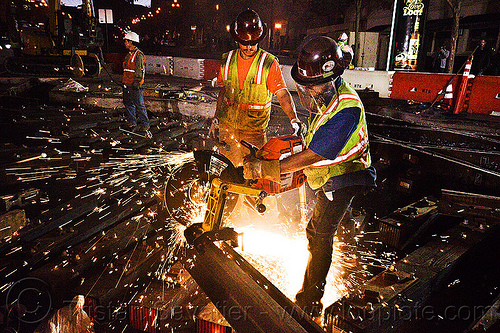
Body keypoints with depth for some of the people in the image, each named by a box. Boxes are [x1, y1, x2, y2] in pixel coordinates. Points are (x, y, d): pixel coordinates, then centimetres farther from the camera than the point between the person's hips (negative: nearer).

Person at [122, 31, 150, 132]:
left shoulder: (138, 54, -11)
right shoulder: (129, 54, 18)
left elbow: (139, 70, -17)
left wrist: (136, 82, -21)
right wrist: (124, 81, 24)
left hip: (135, 85, -10)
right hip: (127, 84, 10)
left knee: (139, 105, -6)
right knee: (128, 104, 12)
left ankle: (145, 125, 1)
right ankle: (132, 124, 20)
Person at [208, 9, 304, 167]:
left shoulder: (269, 62, -8)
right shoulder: (228, 59, 5)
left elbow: (282, 94, -14)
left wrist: (294, 119, -28)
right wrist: (215, 119, 16)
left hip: (254, 126, -3)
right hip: (227, 122, 3)